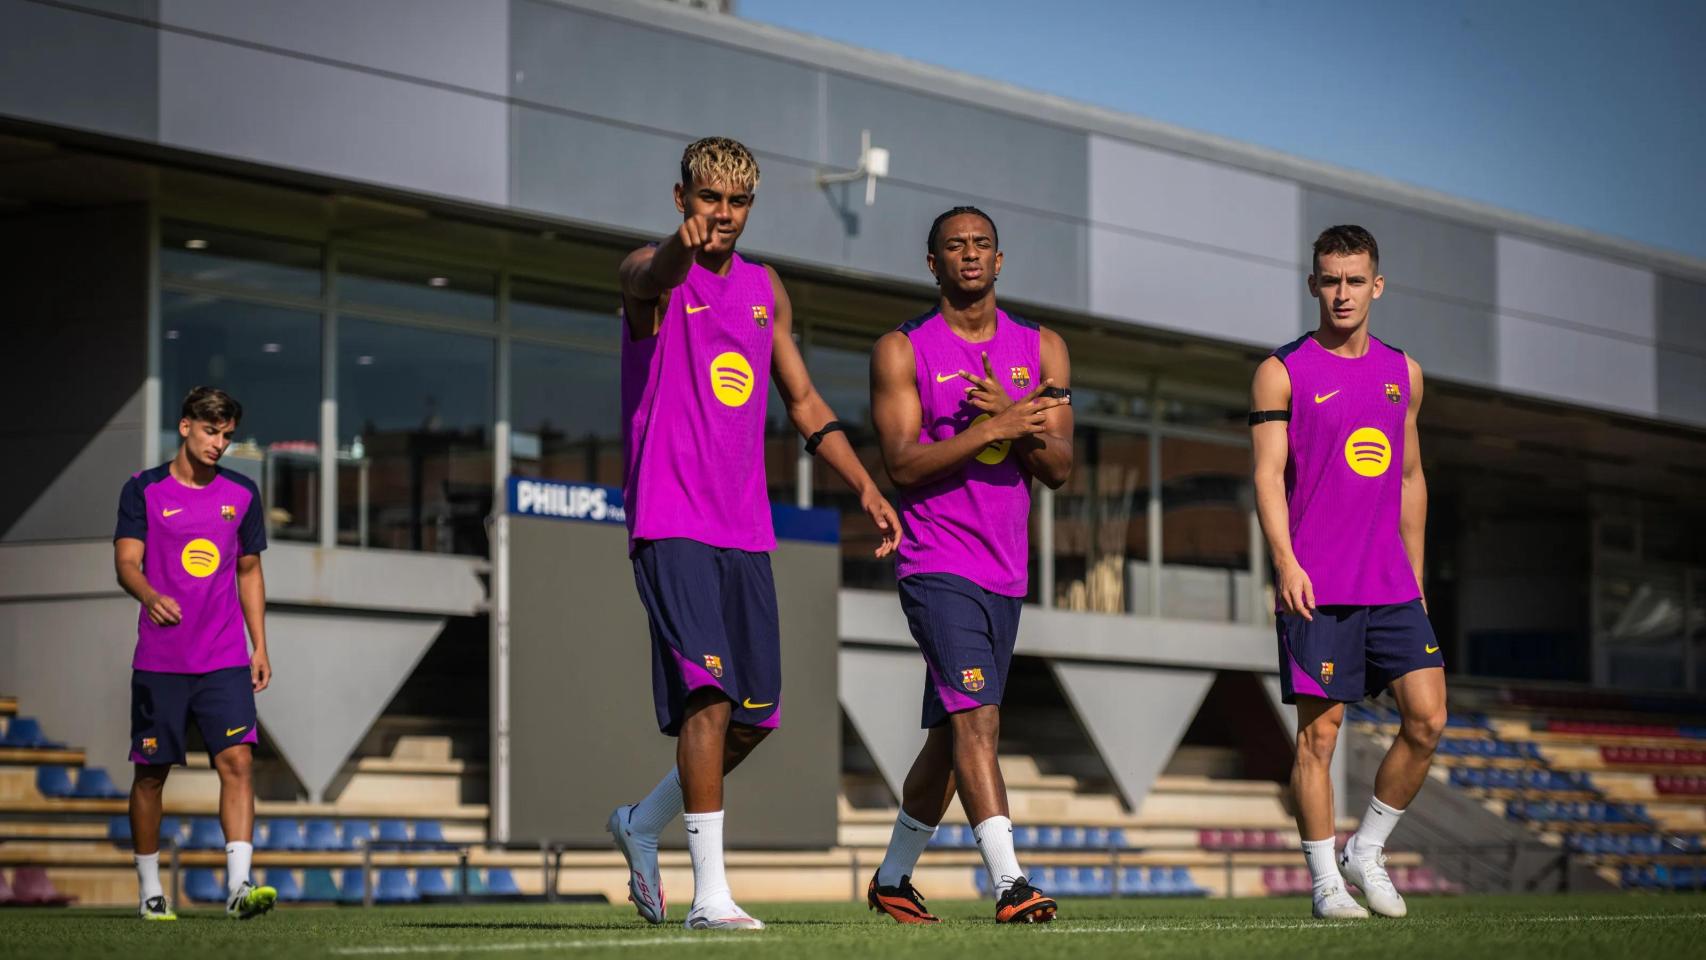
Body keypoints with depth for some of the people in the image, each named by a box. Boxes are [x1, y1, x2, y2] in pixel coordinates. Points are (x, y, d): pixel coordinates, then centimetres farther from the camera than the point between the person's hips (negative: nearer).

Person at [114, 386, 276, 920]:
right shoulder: (144, 490, 0)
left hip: (225, 661, 2)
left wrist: (260, 647, 10)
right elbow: (126, 562, -8)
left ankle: (238, 887, -18)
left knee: (237, 761, -13)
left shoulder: (242, 494, 10)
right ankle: (150, 890, 16)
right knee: (152, 772, 4)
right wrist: (151, 596, -30)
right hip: (158, 660, -2)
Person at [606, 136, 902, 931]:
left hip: (746, 530, 7)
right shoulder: (651, 272, -3)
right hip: (671, 526, -7)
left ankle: (641, 824, 29)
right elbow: (652, 280, -29)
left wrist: (865, 486, 11)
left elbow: (803, 401, 23)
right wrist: (683, 245, -53)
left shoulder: (766, 290, 16)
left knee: (756, 718, 6)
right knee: (708, 700, -17)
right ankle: (711, 895, -14)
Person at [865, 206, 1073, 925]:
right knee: (976, 717, -19)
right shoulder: (903, 351, -1)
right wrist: (992, 429, -20)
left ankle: (892, 877, 27)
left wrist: (1014, 416, -14)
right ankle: (1009, 882, -23)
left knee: (951, 735, 12)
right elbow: (902, 464, -11)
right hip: (936, 564, -5)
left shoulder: (1041, 348, 10)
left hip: (1006, 571, 5)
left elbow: (1059, 469, 4)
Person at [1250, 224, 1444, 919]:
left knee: (1427, 719, -4)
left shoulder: (1402, 374, 14)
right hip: (1316, 587, -4)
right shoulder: (1282, 372, 0)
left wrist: (1414, 575, 17)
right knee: (1319, 731, -3)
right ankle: (1326, 881, 6)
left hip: (1391, 586, 4)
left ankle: (1367, 851, 13)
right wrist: (1285, 561, -17)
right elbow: (1268, 474, -6)